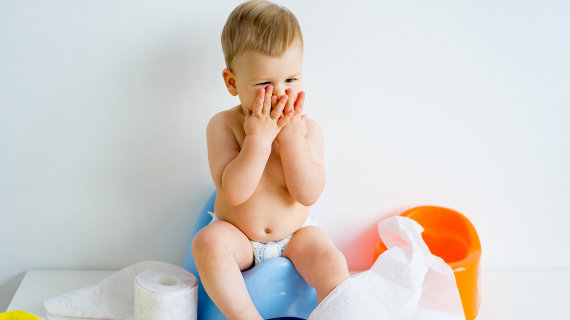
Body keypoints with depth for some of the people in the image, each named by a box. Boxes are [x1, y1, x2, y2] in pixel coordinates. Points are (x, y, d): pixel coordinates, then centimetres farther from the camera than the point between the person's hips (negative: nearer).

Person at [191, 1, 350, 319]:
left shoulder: (308, 129, -9)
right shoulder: (223, 125, -13)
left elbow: (309, 194, -20)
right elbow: (234, 192, -25)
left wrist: (291, 136, -27)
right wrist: (259, 137, -31)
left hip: (296, 235, 1)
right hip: (237, 236, -1)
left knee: (332, 263, -24)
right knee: (209, 242, -31)